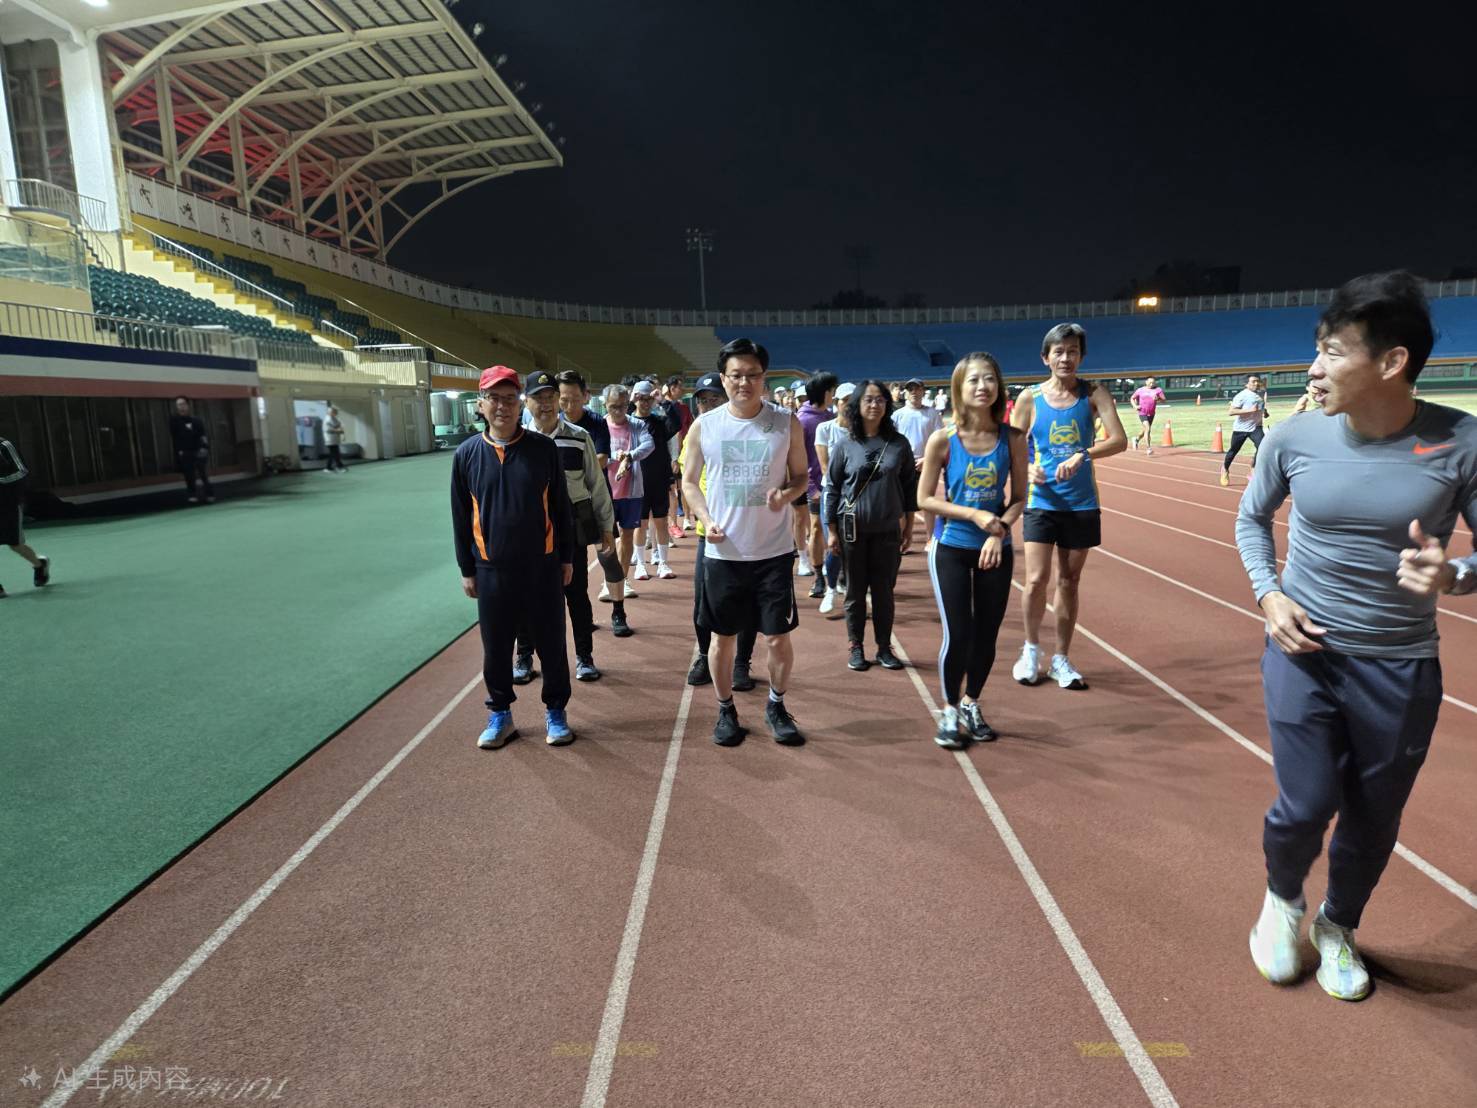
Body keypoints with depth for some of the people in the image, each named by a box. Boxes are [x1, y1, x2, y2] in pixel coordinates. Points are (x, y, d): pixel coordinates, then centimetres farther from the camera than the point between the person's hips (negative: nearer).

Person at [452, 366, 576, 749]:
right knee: (496, 647, 10)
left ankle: (555, 711, 25)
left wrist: (566, 558, 4)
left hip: (543, 566, -1)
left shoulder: (544, 448, -4)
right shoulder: (466, 454, -2)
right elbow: (461, 517, 4)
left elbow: (561, 507, 2)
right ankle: (500, 714, 28)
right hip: (492, 570, 1)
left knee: (551, 643, 8)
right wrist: (467, 570, 5)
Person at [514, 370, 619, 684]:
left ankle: (584, 657, 26)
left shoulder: (579, 438, -2)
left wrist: (606, 528, 3)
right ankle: (524, 657, 29)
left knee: (577, 593, 10)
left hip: (573, 526, 0)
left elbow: (597, 484, 3)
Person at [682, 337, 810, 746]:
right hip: (723, 552, 1)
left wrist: (786, 495, -15)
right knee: (723, 636, 11)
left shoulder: (787, 424, -1)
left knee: (778, 637, 5)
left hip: (773, 550, 0)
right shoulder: (703, 426, -1)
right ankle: (726, 709, 30)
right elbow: (690, 482, 7)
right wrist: (706, 519, -10)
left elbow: (802, 476, 7)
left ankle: (777, 706, 29)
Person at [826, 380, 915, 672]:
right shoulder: (844, 445, -2)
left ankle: (884, 647, 20)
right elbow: (833, 489, 1)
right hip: (853, 528, -1)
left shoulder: (899, 443, 0)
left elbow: (910, 486, 5)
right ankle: (856, 648, 19)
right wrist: (832, 531, -1)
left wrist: (909, 527, 4)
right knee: (856, 590, 8)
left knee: (884, 590, 8)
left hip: (888, 529, 1)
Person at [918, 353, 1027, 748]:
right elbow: (925, 498, -7)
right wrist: (975, 515, -17)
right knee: (958, 635, -3)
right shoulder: (943, 440, -10)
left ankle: (971, 704, 34)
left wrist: (1000, 530, -15)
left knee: (987, 635, 10)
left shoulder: (1012, 439, -4)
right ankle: (949, 711, 20)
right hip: (952, 549, -2)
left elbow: (1019, 498, 2)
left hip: (996, 551, 2)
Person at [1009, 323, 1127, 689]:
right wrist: (1029, 469, -18)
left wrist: (1083, 455, -30)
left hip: (1082, 504, 1)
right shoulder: (1030, 398, -2)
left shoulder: (1094, 394, -2)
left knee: (1069, 582, 8)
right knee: (1037, 580, -8)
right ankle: (1031, 649, 18)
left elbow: (1119, 440, -13)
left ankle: (1060, 660, 22)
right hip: (1042, 503, -1)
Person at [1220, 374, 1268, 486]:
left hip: (1256, 427, 4)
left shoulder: (1261, 394, 5)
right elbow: (1231, 411, -25)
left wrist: (1264, 411, 4)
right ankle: (1225, 468, 39)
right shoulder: (1241, 395, -16)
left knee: (1262, 447, -19)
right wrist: (1249, 410, -32)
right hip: (1240, 428, -4)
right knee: (1233, 451, 11)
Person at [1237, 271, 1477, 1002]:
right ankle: (1282, 899, 32)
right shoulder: (1294, 436, -8)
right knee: (1306, 806, -3)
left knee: (1374, 821, 12)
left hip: (1402, 669, 0)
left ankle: (1337, 928, 41)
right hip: (1304, 651, 0)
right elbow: (1251, 517, 9)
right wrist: (1267, 593, -5)